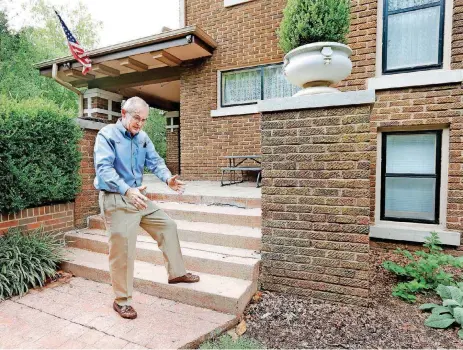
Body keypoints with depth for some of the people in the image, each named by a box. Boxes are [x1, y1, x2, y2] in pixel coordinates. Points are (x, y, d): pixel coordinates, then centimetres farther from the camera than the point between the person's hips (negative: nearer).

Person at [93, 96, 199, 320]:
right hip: (116, 200, -7)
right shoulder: (107, 135, -11)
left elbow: (155, 161, 1)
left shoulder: (143, 137, 9)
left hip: (138, 197, 7)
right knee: (122, 250, -2)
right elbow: (104, 168, -24)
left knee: (167, 226, 11)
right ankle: (121, 300, 17)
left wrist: (168, 178, -20)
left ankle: (176, 273, 26)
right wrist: (127, 190, -39)